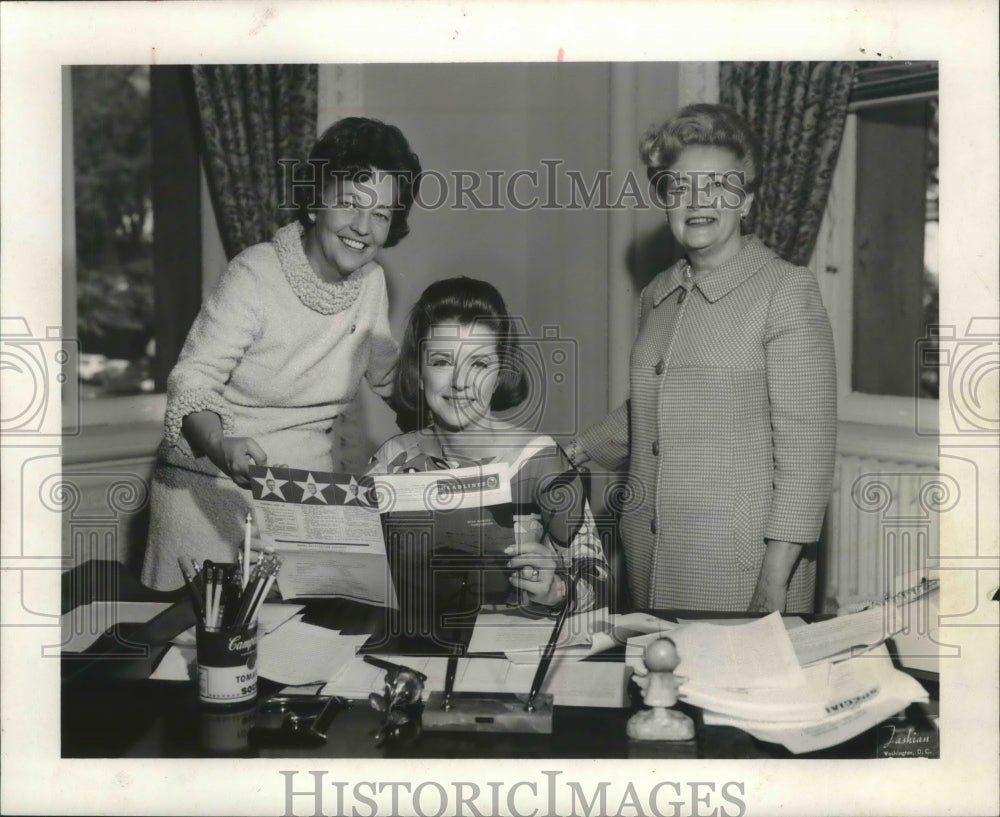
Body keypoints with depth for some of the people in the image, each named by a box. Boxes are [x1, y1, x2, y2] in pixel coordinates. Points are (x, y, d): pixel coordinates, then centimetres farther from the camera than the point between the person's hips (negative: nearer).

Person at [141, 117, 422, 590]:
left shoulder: (371, 281, 3)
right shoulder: (255, 276, -15)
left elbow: (387, 373, 18)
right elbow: (193, 379, -19)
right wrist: (221, 447, -38)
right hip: (210, 482, -4)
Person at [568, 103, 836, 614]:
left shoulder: (786, 292, -9)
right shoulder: (657, 295, 11)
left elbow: (806, 449, -13)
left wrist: (775, 581, -17)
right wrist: (579, 451, 18)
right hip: (648, 553, 6)